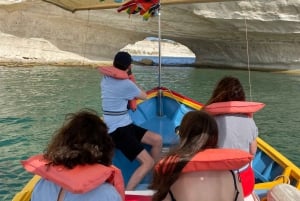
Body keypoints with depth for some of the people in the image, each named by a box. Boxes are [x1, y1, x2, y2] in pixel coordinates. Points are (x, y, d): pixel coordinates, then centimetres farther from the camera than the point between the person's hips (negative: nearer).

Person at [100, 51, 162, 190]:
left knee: (157, 140, 7)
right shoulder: (126, 84, -15)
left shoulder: (105, 78, 8)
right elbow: (144, 96, 3)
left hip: (123, 125, 9)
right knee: (148, 162, -16)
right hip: (118, 130, -9)